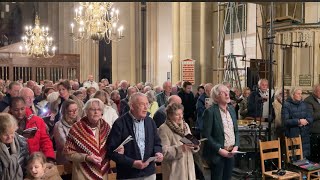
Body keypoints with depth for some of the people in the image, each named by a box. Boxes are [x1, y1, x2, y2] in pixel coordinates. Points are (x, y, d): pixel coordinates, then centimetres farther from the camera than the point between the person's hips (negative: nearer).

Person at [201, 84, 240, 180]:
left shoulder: (231, 109, 8)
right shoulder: (210, 111, -13)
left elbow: (236, 130, 14)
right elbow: (206, 135, -14)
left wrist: (236, 146, 1)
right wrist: (219, 150, -16)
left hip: (231, 153, 6)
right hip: (217, 154, -6)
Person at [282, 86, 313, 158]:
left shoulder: (304, 104, 11)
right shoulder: (286, 105, -5)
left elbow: (311, 118, 10)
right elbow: (285, 121, -12)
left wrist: (305, 121, -10)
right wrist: (298, 121, -18)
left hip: (305, 135, 5)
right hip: (292, 135, -5)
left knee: (305, 155, 4)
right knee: (294, 157, -6)